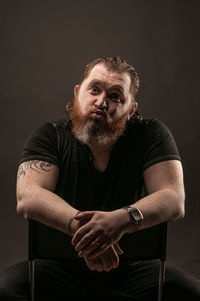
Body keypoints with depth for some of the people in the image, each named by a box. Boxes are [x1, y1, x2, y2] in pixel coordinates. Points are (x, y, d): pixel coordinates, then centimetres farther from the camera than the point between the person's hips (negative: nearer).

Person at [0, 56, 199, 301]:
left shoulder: (150, 134, -5)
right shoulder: (49, 136, -5)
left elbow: (174, 201, -17)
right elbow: (27, 199, -20)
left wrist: (123, 218, -37)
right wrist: (79, 224, -39)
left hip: (132, 265, 1)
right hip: (62, 266, 0)